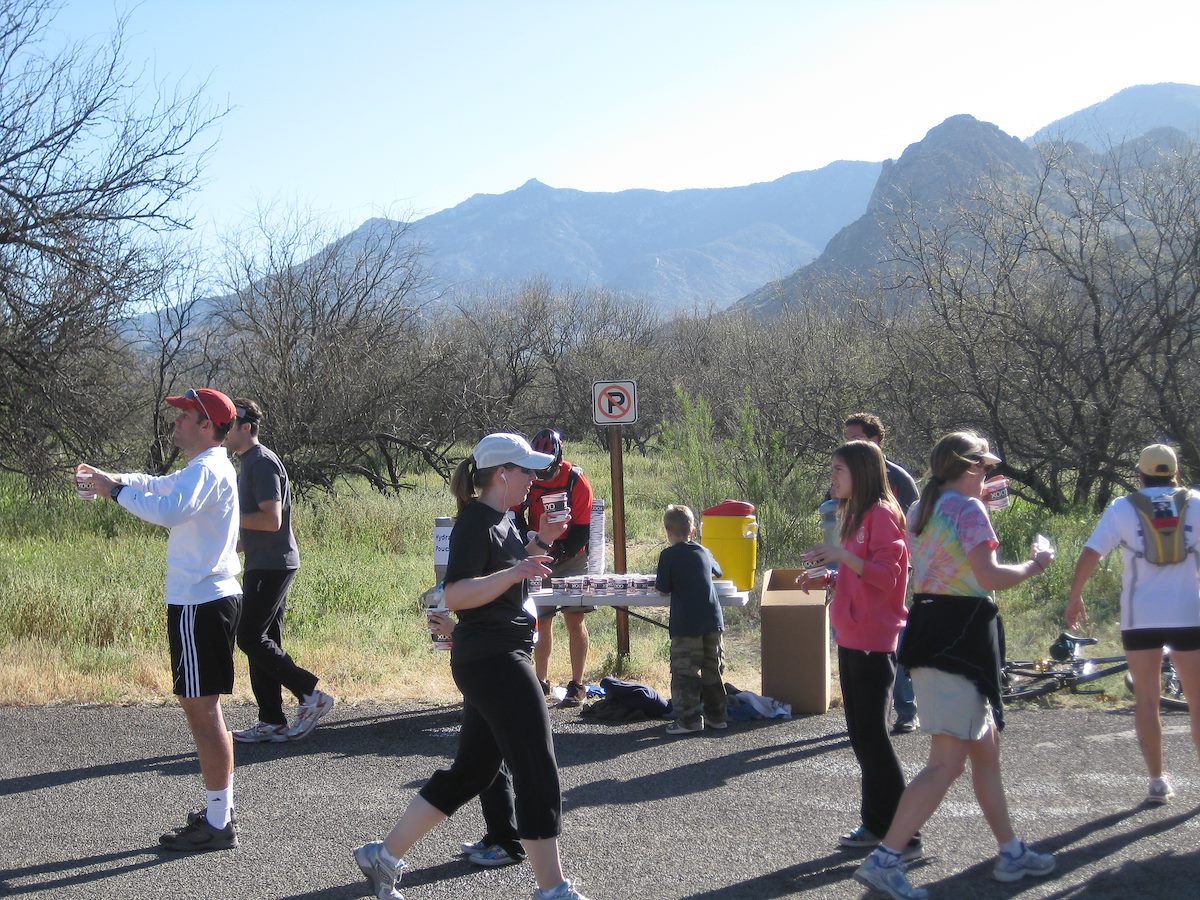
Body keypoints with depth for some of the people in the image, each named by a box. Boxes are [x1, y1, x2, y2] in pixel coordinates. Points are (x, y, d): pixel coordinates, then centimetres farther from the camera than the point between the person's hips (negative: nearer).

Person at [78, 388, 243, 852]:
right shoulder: (205, 468, 17)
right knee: (202, 707, 17)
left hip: (199, 604, -11)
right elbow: (160, 486, 32)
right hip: (213, 598, 11)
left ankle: (218, 824, -2)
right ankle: (220, 809, 25)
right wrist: (116, 478, 14)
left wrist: (116, 491, -22)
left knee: (201, 709, -6)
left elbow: (171, 510, -34)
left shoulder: (208, 470, -16)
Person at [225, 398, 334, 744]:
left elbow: (271, 519, -22)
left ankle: (310, 695, -6)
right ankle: (271, 722, 13)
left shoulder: (263, 463, -14)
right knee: (261, 641, 9)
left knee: (250, 638, -11)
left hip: (271, 566, -10)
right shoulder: (249, 463, 18)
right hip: (262, 565, 10)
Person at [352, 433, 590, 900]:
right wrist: (513, 573, -36)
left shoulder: (499, 520, 15)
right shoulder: (475, 523, -15)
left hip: (501, 657, 10)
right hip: (491, 658, -10)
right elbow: (455, 595, -25)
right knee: (538, 772, -7)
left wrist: (537, 543, 17)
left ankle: (384, 856, 20)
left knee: (470, 771, 14)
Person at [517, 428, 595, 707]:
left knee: (574, 619, -5)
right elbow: (516, 516, 5)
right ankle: (542, 682, 17)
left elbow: (581, 530, -10)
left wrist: (559, 551, -22)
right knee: (541, 620, 6)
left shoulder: (576, 480, -12)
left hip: (570, 558, -3)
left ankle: (577, 686, -1)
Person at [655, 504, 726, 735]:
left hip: (685, 624, -5)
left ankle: (688, 719, -3)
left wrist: (659, 584, 18)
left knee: (685, 672, 0)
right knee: (713, 668, 14)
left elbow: (663, 588, -3)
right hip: (713, 620, 5)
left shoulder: (668, 555, -5)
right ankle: (716, 715, 19)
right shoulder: (704, 552, 12)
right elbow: (717, 571, 31)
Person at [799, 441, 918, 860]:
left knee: (872, 734, -8)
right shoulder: (857, 515, 17)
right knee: (861, 732, 12)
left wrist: (842, 556, -31)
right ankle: (876, 823, 20)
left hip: (873, 641, -10)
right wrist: (828, 577, 9)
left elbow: (887, 576, -21)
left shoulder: (882, 514, -13)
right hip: (852, 637, 10)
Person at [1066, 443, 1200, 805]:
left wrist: (1074, 597, 5)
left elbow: (1091, 553, -4)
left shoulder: (1123, 508, 0)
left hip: (1141, 618, 0)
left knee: (1146, 699, 9)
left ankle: (1157, 781, 7)